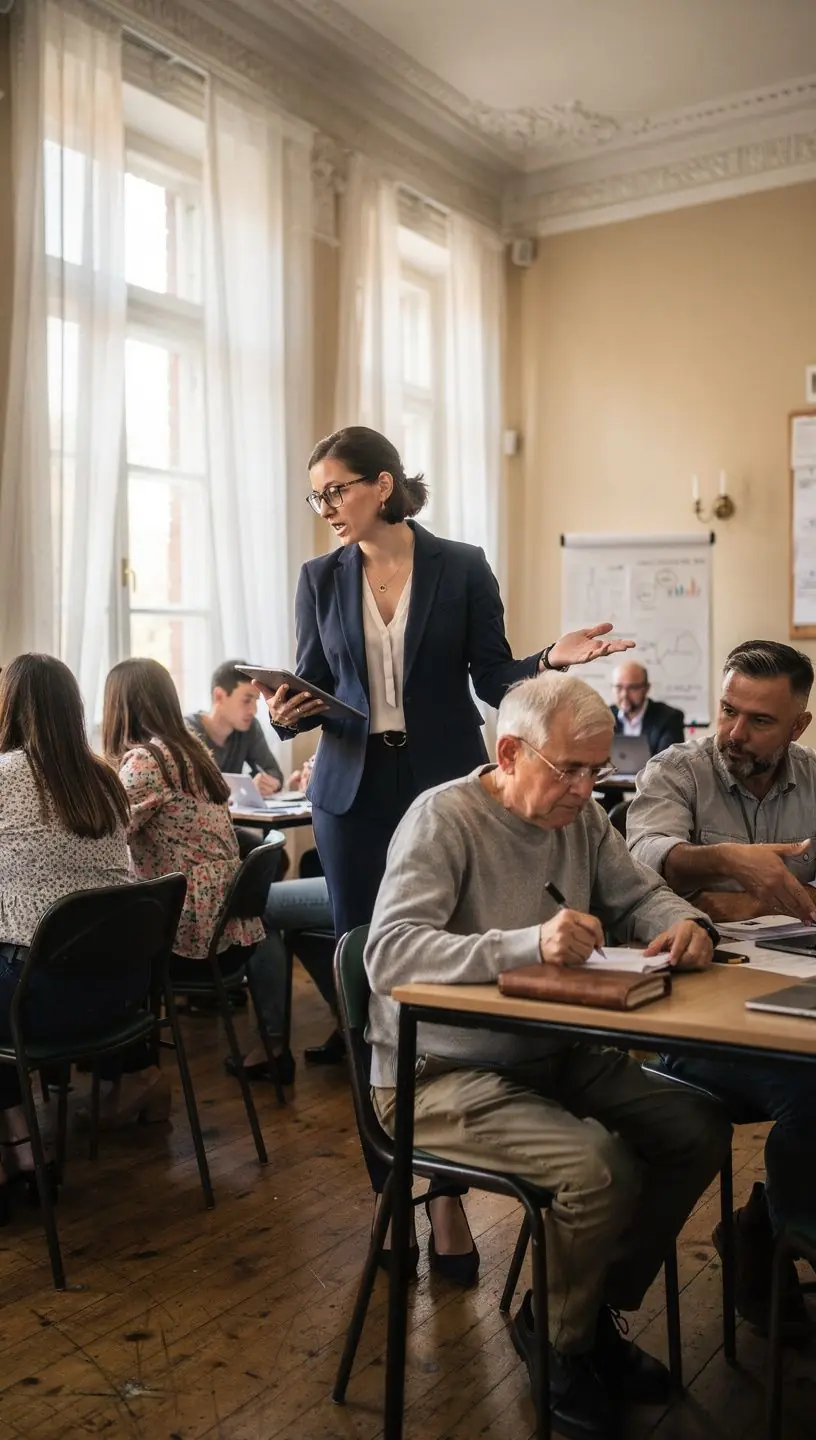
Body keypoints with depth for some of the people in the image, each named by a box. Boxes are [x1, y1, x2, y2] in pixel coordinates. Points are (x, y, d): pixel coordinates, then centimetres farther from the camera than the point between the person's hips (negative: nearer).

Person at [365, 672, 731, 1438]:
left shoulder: (580, 814, 4)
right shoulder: (443, 817, -19)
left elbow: (640, 894, 13)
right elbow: (389, 953, -30)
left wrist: (682, 923, -12)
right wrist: (528, 944, -42)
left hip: (554, 1056, 8)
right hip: (443, 1075, -7)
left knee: (699, 1130, -5)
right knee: (601, 1170, -26)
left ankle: (593, 1310, 17)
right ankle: (562, 1342, 7)